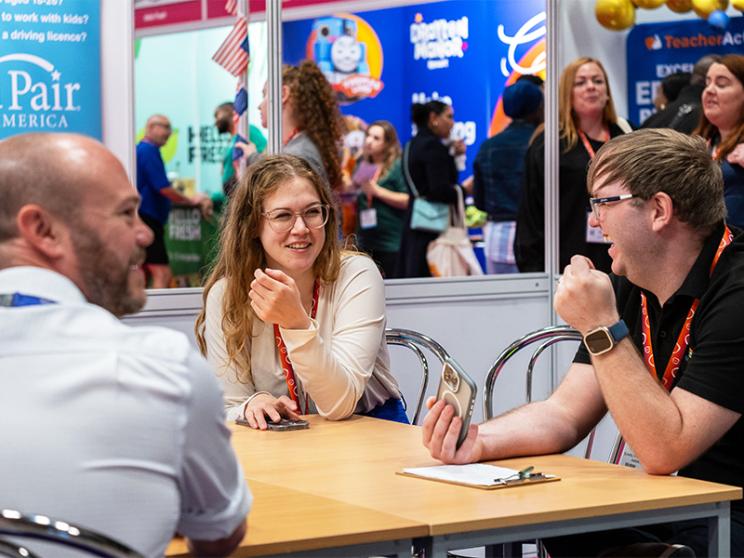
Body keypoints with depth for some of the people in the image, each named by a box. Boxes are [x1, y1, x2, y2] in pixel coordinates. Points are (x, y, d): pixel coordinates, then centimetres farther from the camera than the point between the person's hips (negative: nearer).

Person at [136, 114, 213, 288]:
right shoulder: (149, 151, -11)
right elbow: (164, 189, -16)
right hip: (148, 220, -10)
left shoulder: (140, 149, 18)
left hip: (141, 219, 10)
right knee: (162, 274, -16)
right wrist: (191, 200, -1)